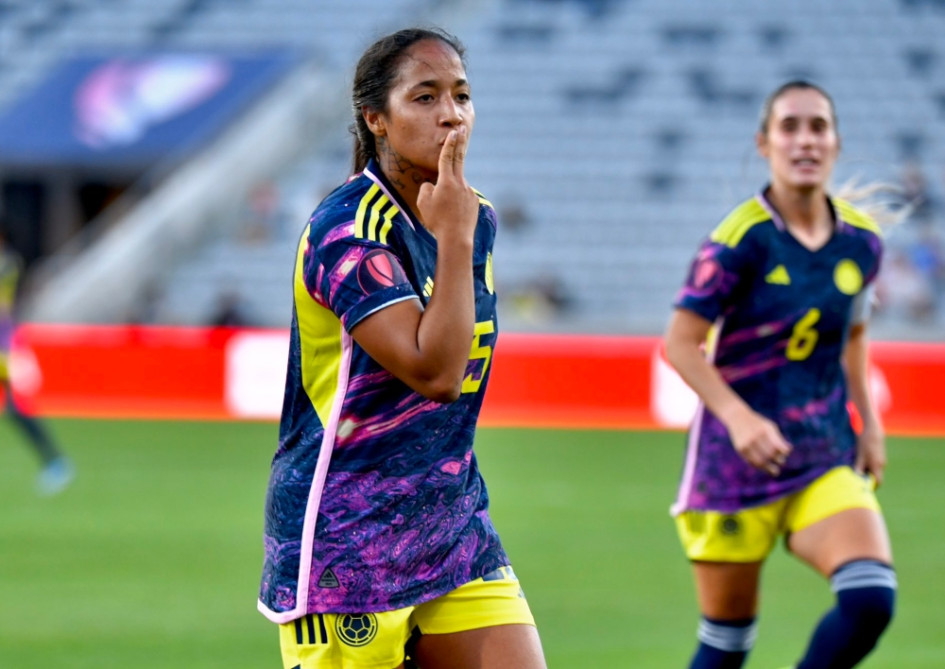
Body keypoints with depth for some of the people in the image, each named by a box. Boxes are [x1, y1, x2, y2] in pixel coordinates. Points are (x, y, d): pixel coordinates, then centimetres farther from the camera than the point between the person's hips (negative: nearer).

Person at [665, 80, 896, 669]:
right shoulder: (742, 239, -13)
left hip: (826, 460, 4)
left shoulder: (862, 242, 2)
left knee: (871, 599, -20)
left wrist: (868, 421, 13)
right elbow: (680, 343, -11)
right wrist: (738, 417, -23)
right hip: (737, 464, -4)